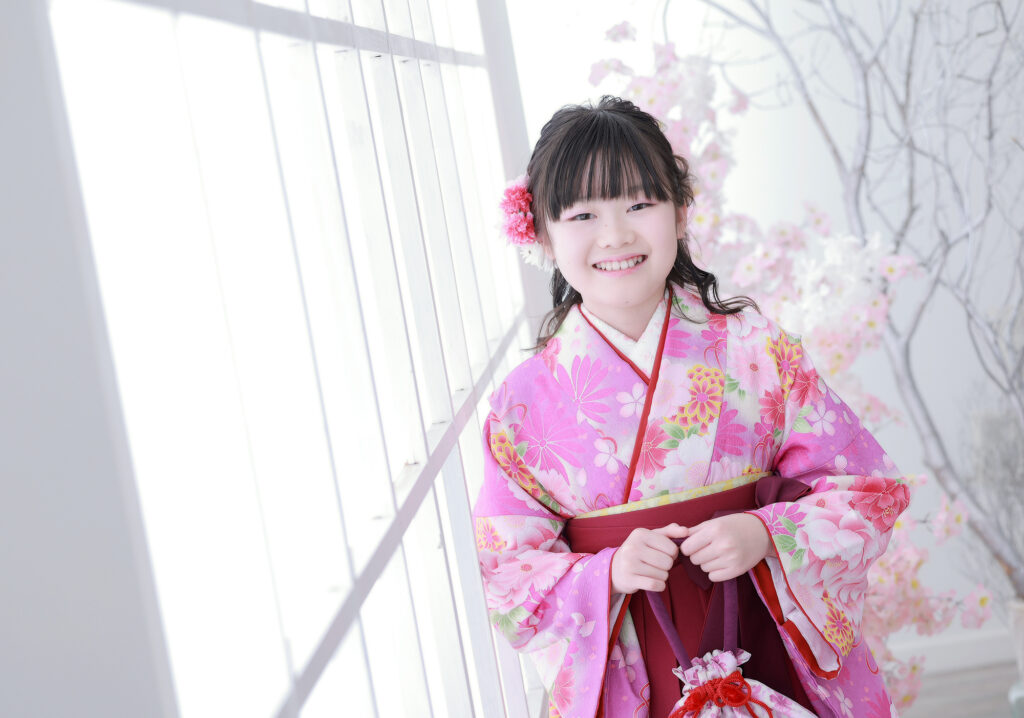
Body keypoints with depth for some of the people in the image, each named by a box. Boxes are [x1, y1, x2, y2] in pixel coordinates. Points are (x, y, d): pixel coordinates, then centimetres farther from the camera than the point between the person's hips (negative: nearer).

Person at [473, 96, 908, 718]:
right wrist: (607, 575, -22)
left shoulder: (755, 349, -8)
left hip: (778, 660, 1)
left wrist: (767, 534, -21)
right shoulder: (525, 403, -8)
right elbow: (507, 577, -5)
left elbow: (868, 492, -5)